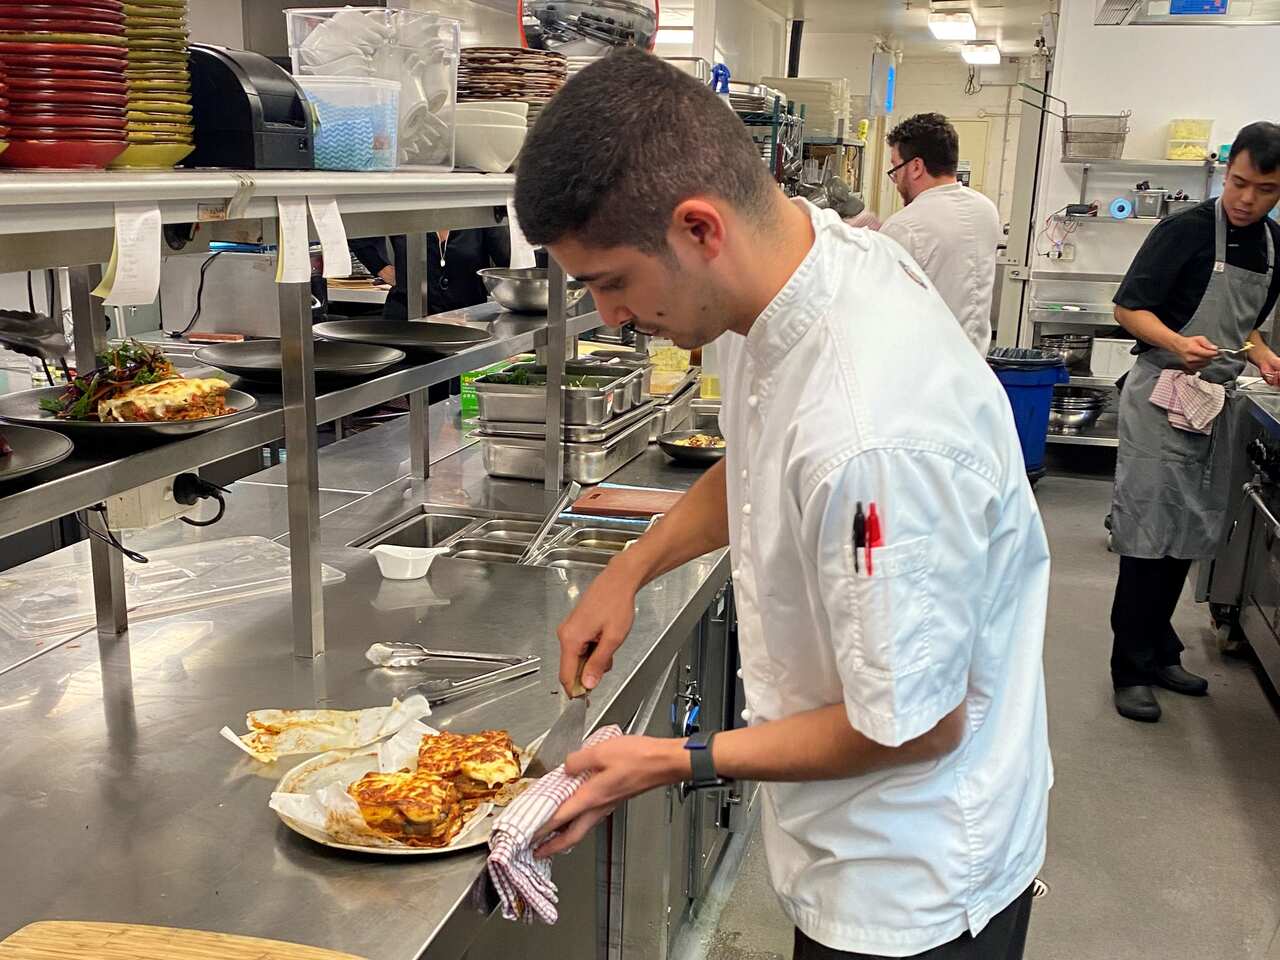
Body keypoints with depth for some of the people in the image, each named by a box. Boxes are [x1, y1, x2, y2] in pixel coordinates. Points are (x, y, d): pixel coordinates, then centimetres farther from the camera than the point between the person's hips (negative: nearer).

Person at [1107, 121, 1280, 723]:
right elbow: (1128, 308, -11)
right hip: (1162, 396, -7)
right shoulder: (1185, 231, -11)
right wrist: (1178, 343, -27)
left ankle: (1159, 651, 26)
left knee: (1190, 534, 13)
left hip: (1218, 399, 7)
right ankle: (1131, 669, 5)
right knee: (1149, 534, -4)